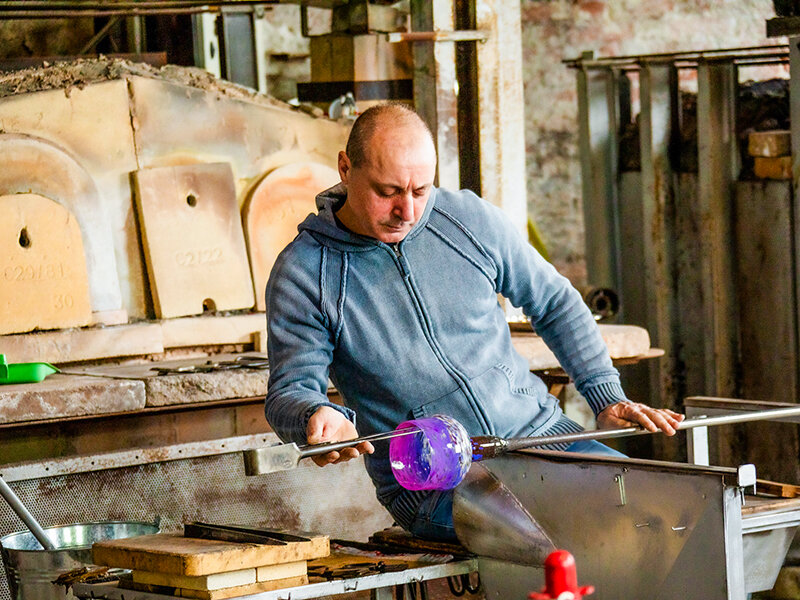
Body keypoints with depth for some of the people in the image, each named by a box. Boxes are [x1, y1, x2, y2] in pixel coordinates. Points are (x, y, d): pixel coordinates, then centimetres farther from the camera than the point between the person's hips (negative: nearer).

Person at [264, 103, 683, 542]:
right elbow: (290, 388, -5)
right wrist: (317, 416, -30)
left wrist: (607, 398, 9)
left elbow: (555, 303, 16)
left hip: (535, 428, 5)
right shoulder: (303, 274, -5)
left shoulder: (470, 219, 4)